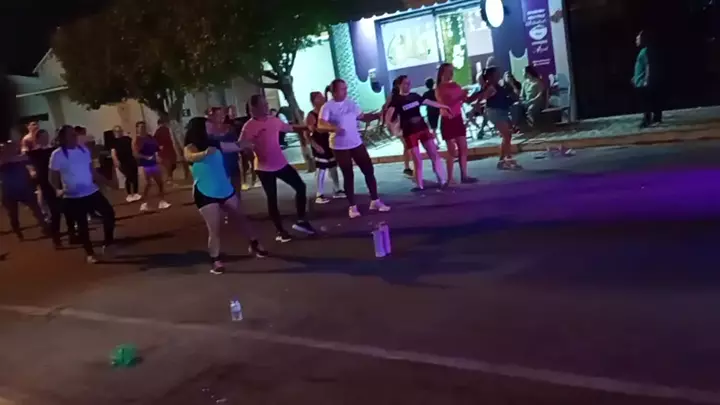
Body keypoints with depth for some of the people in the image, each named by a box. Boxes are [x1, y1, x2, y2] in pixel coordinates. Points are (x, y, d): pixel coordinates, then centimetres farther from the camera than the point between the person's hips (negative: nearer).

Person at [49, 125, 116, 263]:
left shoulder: (83, 149, 3)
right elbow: (53, 177, -7)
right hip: (73, 196, -4)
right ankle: (89, 253, 20)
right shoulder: (57, 154, -10)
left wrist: (106, 181, 11)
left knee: (109, 213, 2)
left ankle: (108, 243, 21)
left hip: (92, 191, 4)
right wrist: (58, 189, -24)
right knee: (82, 224, 4)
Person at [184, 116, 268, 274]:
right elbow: (190, 157, -37)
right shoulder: (191, 147, -12)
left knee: (241, 217, 17)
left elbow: (237, 146, 17)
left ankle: (254, 244, 35)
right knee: (214, 229, -6)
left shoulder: (215, 144, 4)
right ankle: (216, 260, 6)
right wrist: (205, 153, -54)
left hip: (225, 189, 6)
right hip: (205, 193, -6)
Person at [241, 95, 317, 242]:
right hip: (264, 168, -6)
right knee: (272, 199, 4)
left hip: (281, 164, 6)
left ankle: (301, 221, 20)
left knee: (301, 187, 6)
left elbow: (290, 128, 19)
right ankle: (280, 231, 15)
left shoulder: (274, 120, 3)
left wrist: (306, 128, 16)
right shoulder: (249, 126, -15)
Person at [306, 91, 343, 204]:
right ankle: (319, 195, 5)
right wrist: (315, 146, -20)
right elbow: (306, 134, -14)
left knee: (333, 168, 14)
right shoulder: (311, 116, -13)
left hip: (330, 144, 7)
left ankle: (337, 191, 27)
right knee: (321, 170, -3)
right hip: (320, 146, -7)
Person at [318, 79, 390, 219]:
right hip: (339, 147, -5)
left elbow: (363, 117, 16)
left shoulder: (351, 103, 6)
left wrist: (378, 115, 1)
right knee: (348, 176, 3)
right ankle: (352, 206, 15)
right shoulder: (327, 107, -11)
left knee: (369, 170, 6)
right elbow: (321, 125, -22)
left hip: (357, 143, 5)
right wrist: (333, 128, -42)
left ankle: (375, 201, 19)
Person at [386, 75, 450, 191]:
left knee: (435, 154, 1)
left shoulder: (414, 96, 8)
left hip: (423, 128, 5)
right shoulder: (396, 100, -7)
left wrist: (444, 106, 23)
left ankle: (442, 180, 9)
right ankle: (420, 185, 11)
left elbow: (429, 102, 18)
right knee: (417, 160, -3)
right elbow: (389, 114, -20)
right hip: (409, 132, -5)